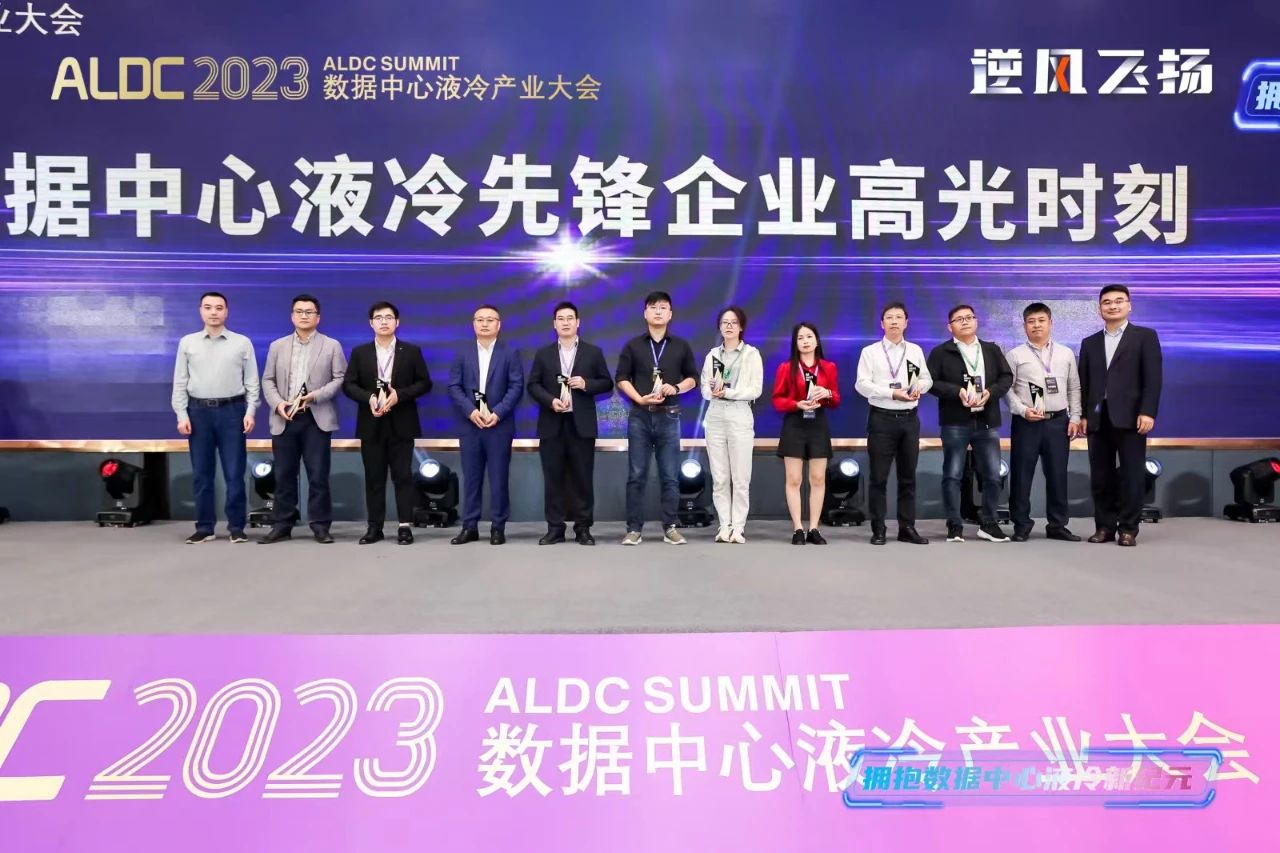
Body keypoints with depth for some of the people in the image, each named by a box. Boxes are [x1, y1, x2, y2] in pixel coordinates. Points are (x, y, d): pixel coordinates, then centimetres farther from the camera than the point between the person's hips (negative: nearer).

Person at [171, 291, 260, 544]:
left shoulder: (242, 343, 4)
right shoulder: (187, 343, 8)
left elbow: (252, 381, 2)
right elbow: (180, 383, 7)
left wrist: (250, 412, -7)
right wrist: (181, 415, -1)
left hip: (231, 410, -2)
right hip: (199, 411, 2)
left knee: (234, 473, 0)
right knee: (201, 473, 6)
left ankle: (236, 527, 7)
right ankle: (204, 527, 14)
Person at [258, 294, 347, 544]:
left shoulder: (332, 346, 6)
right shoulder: (277, 346, 14)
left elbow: (340, 378, -1)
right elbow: (268, 380, 11)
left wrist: (316, 395, -15)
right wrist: (277, 403, -7)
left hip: (317, 419, -2)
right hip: (284, 420, 3)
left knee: (318, 475, -1)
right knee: (284, 475, 6)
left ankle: (320, 525, 6)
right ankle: (282, 525, 14)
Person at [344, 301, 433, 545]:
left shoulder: (412, 351, 4)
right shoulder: (359, 352, 8)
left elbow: (424, 383, 1)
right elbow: (348, 385, 3)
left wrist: (399, 395, -14)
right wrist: (369, 398, -15)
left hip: (401, 424, -1)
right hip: (371, 424, 2)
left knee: (403, 476, -1)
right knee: (374, 477, 5)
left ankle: (405, 526, 2)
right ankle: (374, 527, 10)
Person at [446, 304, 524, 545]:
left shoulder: (510, 354, 5)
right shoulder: (463, 355, 12)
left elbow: (516, 387, -4)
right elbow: (454, 387, 3)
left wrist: (497, 413, -16)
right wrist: (471, 411, -13)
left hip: (499, 425, -2)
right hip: (470, 425, 2)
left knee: (499, 478, 0)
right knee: (471, 477, 6)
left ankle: (498, 527, 8)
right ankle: (470, 527, 12)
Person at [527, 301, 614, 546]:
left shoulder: (594, 352, 8)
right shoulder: (543, 354, 11)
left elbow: (607, 383, 7)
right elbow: (533, 385, 6)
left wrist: (586, 384, -12)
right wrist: (550, 401, -11)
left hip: (581, 424, -1)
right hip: (552, 424, 1)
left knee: (583, 477, 1)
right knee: (553, 478, 2)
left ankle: (583, 528, 8)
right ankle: (555, 528, 9)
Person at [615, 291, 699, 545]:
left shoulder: (681, 346, 9)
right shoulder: (633, 345, 6)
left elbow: (693, 378, 11)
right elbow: (621, 378, 4)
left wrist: (676, 388, -9)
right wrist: (640, 398, -11)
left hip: (669, 417, 1)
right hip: (639, 416, 0)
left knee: (670, 476, 2)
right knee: (636, 476, 1)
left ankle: (670, 528, 10)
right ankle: (634, 529, 7)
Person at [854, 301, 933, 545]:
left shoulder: (915, 350, 12)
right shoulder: (870, 351, 1)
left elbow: (927, 379, 11)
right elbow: (862, 384, -8)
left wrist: (919, 387, -12)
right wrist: (891, 393, -17)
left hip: (910, 418, 3)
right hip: (882, 418, -3)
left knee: (908, 476, 8)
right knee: (879, 477, -1)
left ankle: (907, 528, 16)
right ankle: (878, 530, 6)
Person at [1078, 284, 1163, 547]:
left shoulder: (1145, 336, 5)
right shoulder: (1090, 343, 17)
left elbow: (1153, 378, -3)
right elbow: (1084, 383, 13)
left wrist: (1147, 412, -13)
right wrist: (1082, 415, 4)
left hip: (1130, 417, -3)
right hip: (1098, 418, 4)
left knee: (1132, 475, -1)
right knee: (1100, 476, 4)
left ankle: (1128, 529, 6)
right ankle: (1105, 526, 12)